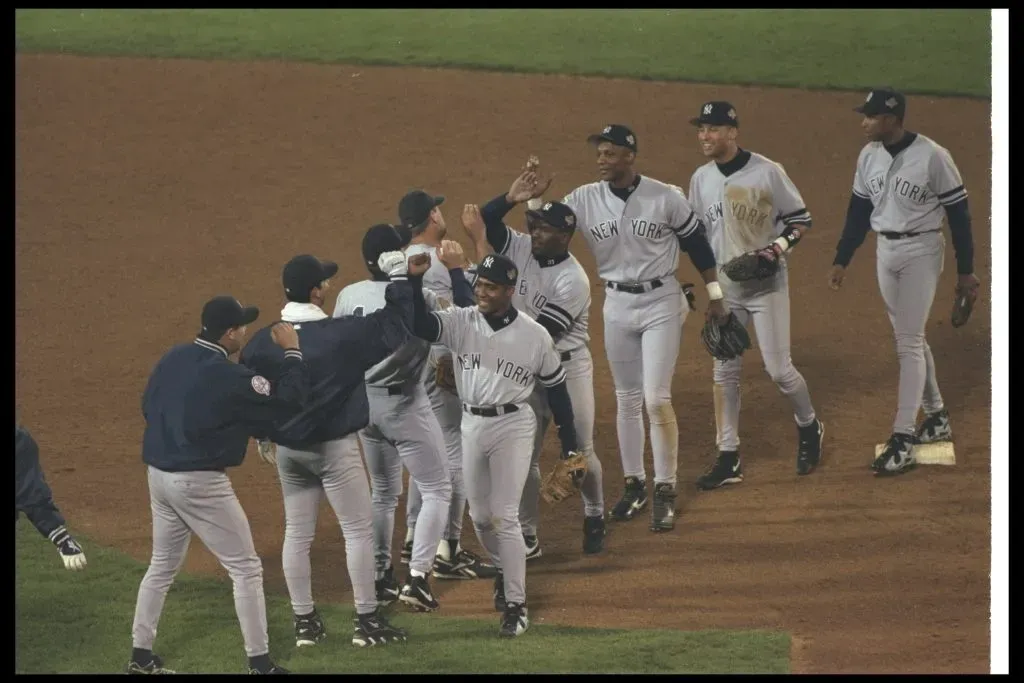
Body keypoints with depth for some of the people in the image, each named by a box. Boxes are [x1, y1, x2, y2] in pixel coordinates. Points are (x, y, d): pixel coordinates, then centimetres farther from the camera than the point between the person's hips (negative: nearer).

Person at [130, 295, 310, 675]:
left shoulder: (172, 359, 3)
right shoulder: (229, 377, -20)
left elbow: (149, 407, 15)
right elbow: (289, 402, -15)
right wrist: (291, 352, -6)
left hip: (158, 474, 7)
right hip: (200, 483, -7)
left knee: (162, 566, 21)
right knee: (245, 569, 4)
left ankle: (141, 658, 24)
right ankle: (260, 664, 5)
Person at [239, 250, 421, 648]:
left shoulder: (262, 342, -5)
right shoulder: (342, 334, -19)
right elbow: (397, 326, -13)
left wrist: (267, 437, 13)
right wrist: (399, 279, -4)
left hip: (287, 451, 5)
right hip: (334, 447, -5)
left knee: (297, 534, 12)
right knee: (358, 529, 5)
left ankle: (305, 622, 16)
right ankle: (366, 621, 6)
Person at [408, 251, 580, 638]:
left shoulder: (535, 335, -6)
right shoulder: (460, 322, -3)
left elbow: (556, 387, 3)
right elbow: (420, 325, -21)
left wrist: (569, 443, 4)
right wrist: (415, 280, -36)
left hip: (513, 425, -4)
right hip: (471, 425, 4)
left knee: (504, 516, -9)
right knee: (480, 515, 14)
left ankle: (516, 606, -2)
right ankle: (504, 571, 42)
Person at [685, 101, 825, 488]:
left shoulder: (767, 172, -12)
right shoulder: (701, 180, 3)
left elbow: (800, 220, -6)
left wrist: (778, 248, -21)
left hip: (767, 284, -5)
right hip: (724, 285, 5)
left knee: (777, 368, -4)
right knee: (725, 371, 5)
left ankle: (809, 427, 24)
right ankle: (728, 458, 10)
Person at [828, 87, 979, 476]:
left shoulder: (932, 157, -17)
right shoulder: (869, 156, 2)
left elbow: (958, 212, -10)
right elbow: (858, 211, 12)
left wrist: (965, 270, -7)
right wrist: (842, 260, 9)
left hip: (922, 251, -7)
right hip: (885, 251, 7)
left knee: (909, 343, -9)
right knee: (910, 339, 14)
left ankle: (903, 439, -10)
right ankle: (936, 418, 30)